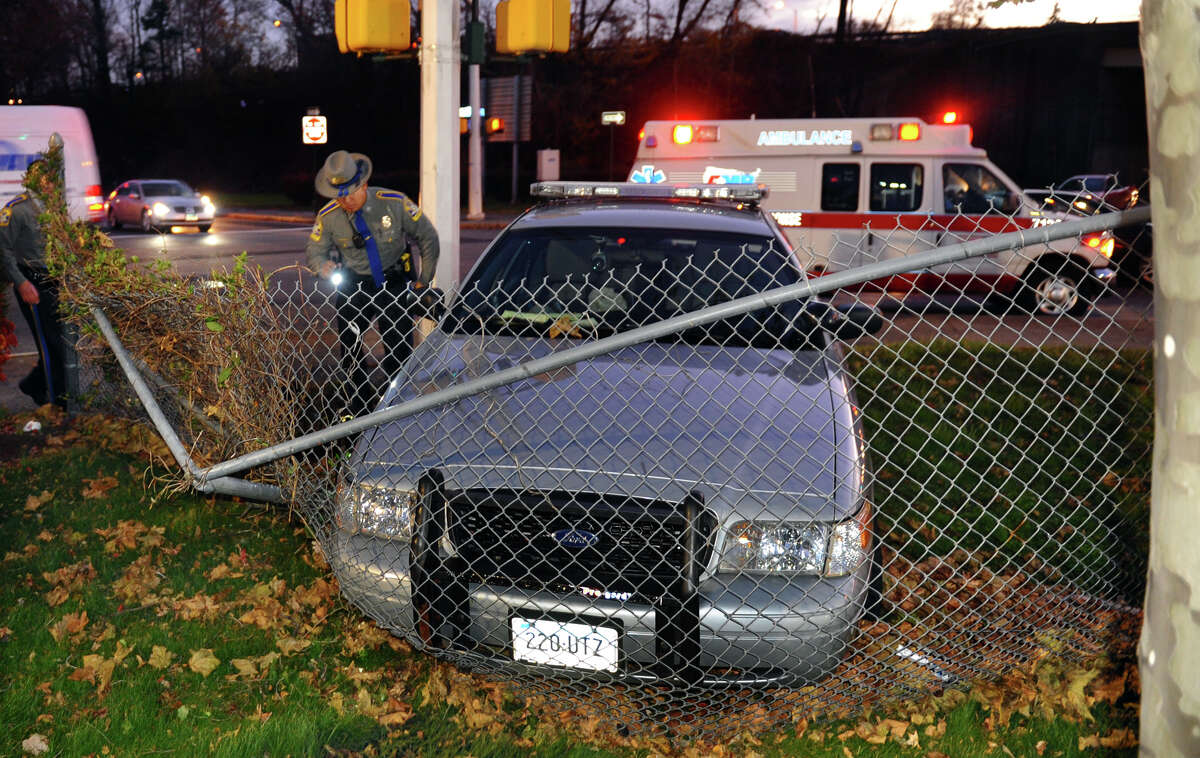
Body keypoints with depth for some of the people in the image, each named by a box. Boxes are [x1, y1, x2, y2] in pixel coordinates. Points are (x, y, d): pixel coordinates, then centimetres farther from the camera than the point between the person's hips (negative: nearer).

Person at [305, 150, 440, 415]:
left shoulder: (395, 203, -15)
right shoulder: (328, 216, -10)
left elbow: (428, 237, -3)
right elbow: (314, 250, 5)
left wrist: (424, 281, -4)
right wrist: (323, 266, -20)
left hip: (394, 282, -2)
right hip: (352, 286, 2)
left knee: (398, 351, -5)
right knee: (350, 350, 6)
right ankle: (358, 408, 23)